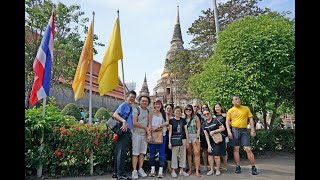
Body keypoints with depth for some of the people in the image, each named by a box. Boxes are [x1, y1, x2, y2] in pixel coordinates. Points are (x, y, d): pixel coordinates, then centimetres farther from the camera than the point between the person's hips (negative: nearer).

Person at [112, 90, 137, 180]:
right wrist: (124, 121, -30)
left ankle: (115, 172, 23)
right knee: (121, 152, -7)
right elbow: (115, 114, -19)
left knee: (119, 152, 14)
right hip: (123, 131, -9)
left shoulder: (131, 108, 19)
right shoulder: (124, 105, -7)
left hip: (127, 131, 9)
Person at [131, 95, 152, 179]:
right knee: (135, 153, -2)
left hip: (145, 134, 5)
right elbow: (134, 123, -13)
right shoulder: (136, 110, -5)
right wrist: (145, 127, -7)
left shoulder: (148, 111, 11)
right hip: (137, 134, -5)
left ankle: (140, 169, 18)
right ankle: (134, 170, 5)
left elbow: (149, 123, 10)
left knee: (142, 152, 9)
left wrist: (148, 132, -5)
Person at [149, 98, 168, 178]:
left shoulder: (164, 113, 9)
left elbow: (167, 122, -3)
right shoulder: (151, 113, 2)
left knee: (162, 152, 2)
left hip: (162, 135, 2)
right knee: (152, 152, 6)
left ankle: (161, 171, 8)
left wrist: (159, 126, -15)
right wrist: (153, 129, -17)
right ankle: (152, 170, 17)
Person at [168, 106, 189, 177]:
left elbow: (186, 131, 10)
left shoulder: (183, 120, 8)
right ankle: (173, 170, 13)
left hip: (183, 140, 3)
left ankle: (182, 170, 21)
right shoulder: (171, 120, -1)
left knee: (183, 155, 9)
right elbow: (170, 131, -1)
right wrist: (169, 142, -6)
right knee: (174, 155, 1)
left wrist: (187, 140, 7)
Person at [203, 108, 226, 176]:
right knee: (210, 155, 3)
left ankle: (218, 170, 13)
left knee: (216, 156, -5)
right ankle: (211, 170, 16)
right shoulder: (204, 124, 5)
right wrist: (209, 145, -4)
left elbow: (223, 128, -11)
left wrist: (214, 131, -18)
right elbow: (206, 135, 2)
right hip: (211, 141, 5)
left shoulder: (215, 120, -10)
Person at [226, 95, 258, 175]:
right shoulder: (230, 110, 5)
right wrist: (229, 131, -8)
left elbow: (251, 119, 8)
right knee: (236, 149, 6)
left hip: (244, 130, 0)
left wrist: (252, 130, 0)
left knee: (248, 149, -2)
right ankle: (238, 166, 17)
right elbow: (227, 122, 4)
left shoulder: (246, 108, 8)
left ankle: (253, 167, 9)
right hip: (234, 130, 0)